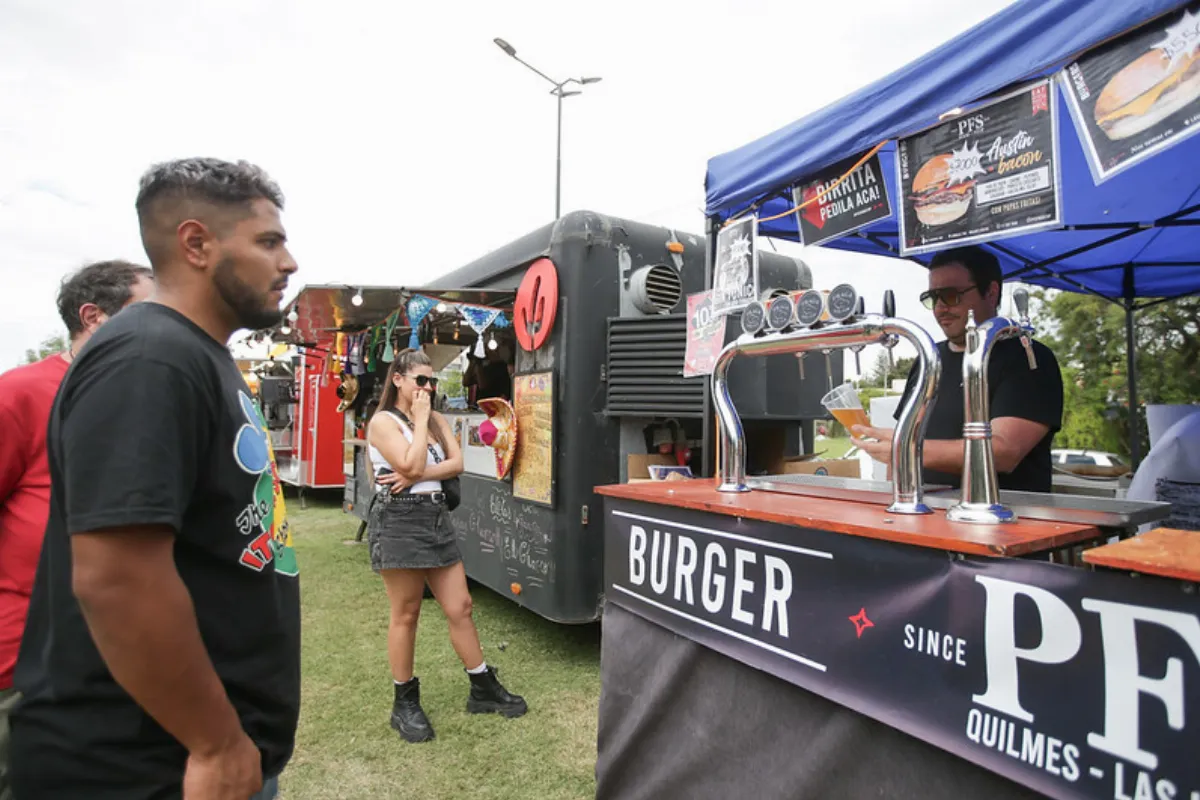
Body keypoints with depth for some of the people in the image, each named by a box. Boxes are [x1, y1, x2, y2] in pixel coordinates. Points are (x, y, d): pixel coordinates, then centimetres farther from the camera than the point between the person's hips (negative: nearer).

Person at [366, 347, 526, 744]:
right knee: (406, 615, 3)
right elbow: (410, 465, -19)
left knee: (460, 607, 8)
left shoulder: (437, 419, 13)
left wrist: (416, 477, -13)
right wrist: (419, 419, -11)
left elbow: (457, 463, 0)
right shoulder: (383, 421, -6)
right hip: (399, 520, -6)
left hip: (435, 516, 6)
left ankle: (483, 688, 20)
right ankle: (405, 703, 20)